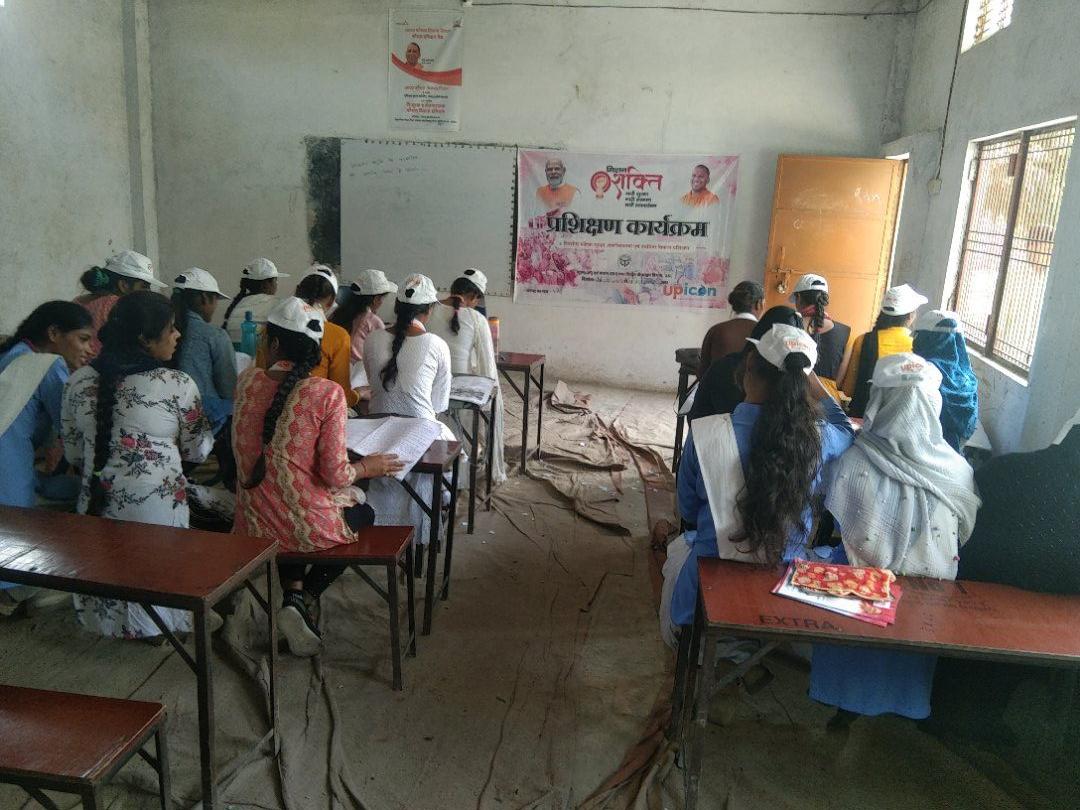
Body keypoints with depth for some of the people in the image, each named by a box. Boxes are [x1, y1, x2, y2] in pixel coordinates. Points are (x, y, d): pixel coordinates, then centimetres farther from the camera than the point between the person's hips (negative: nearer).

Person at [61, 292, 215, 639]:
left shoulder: (80, 380, -1)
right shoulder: (179, 384, -13)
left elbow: (74, 454, 8)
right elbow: (197, 452, -1)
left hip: (98, 501, 4)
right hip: (156, 503, -4)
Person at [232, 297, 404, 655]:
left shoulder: (247, 381, -5)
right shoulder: (328, 393, -18)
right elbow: (335, 475, -17)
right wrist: (370, 466, 1)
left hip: (256, 523, 5)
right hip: (309, 526, -4)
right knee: (364, 514, 29)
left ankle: (292, 595, 21)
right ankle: (302, 599, 12)